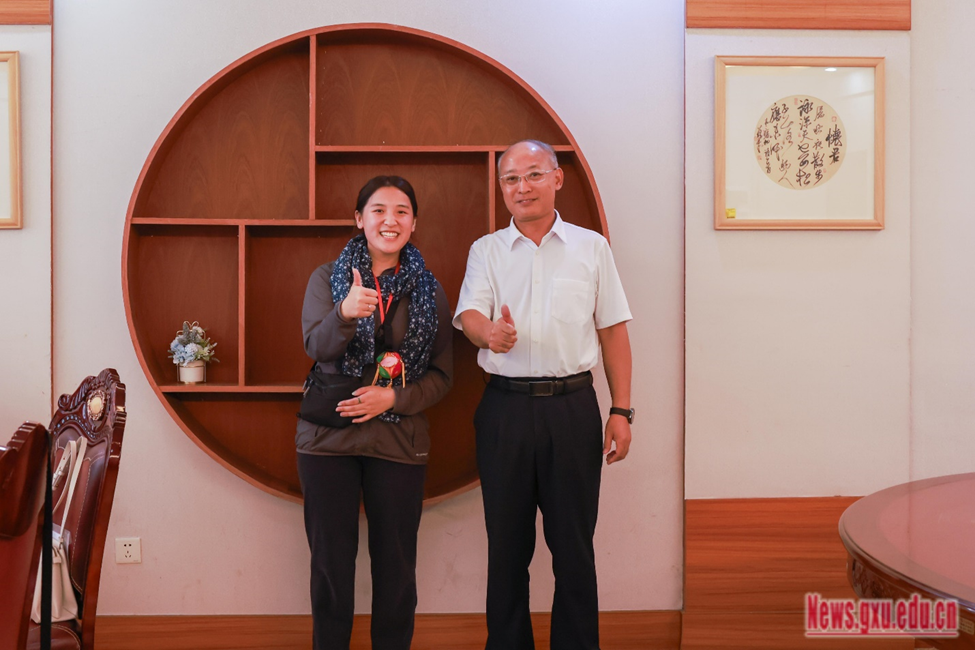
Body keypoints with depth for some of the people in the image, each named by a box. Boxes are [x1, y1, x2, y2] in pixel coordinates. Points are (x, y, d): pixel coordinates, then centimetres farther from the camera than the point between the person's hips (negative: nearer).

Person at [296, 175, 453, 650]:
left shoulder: (429, 290, 6)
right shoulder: (328, 278, 5)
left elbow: (442, 375, 4)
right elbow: (316, 347, -11)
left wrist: (393, 398, -12)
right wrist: (346, 313, -31)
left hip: (399, 441, 1)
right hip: (328, 436, 0)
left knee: (396, 565, 6)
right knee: (331, 561, 6)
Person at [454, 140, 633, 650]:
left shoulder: (591, 247, 9)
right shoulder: (485, 251, 10)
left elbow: (613, 332, 7)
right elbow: (469, 314, -6)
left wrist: (621, 411, 1)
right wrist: (489, 332, -30)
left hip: (573, 407, 0)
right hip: (504, 409, 1)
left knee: (574, 541, 4)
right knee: (507, 540, 9)